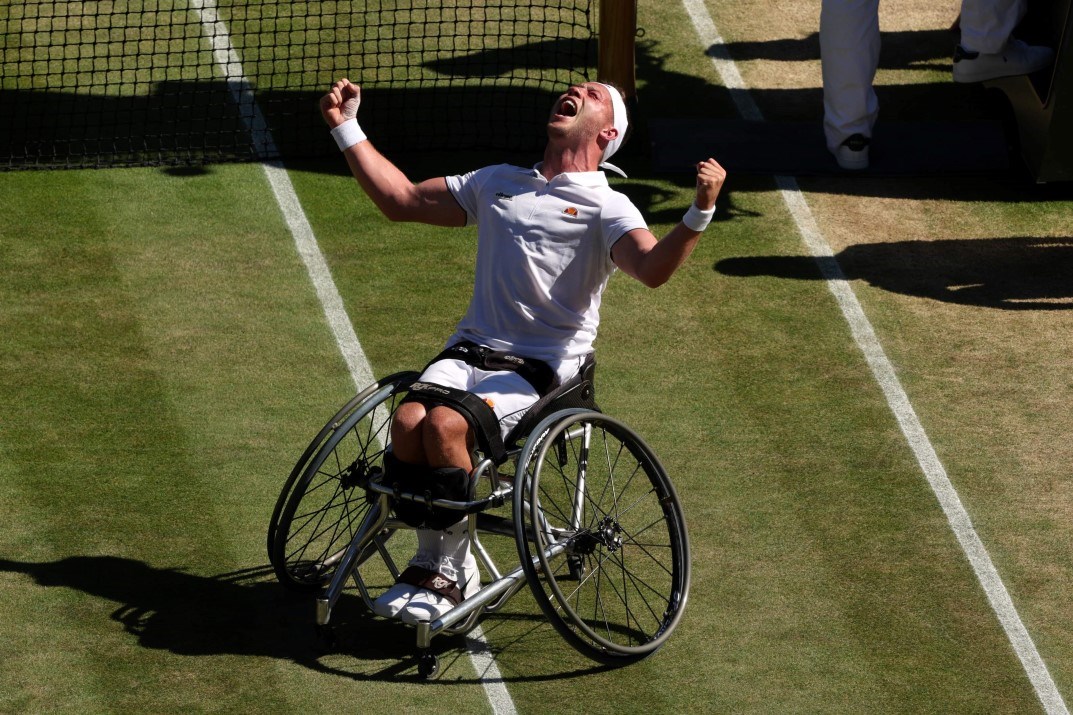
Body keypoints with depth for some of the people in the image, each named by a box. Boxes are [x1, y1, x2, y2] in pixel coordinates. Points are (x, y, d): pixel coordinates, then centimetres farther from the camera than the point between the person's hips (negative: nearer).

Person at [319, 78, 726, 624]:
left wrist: (700, 212, -34)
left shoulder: (606, 208, 4)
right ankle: (432, 562, -8)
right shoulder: (498, 182, 22)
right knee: (409, 419, -25)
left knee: (444, 425, -29)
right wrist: (346, 128, 25)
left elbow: (653, 268, -17)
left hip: (541, 368, -5)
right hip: (469, 351, 5)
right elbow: (399, 200, 27)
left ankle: (451, 571, -9)